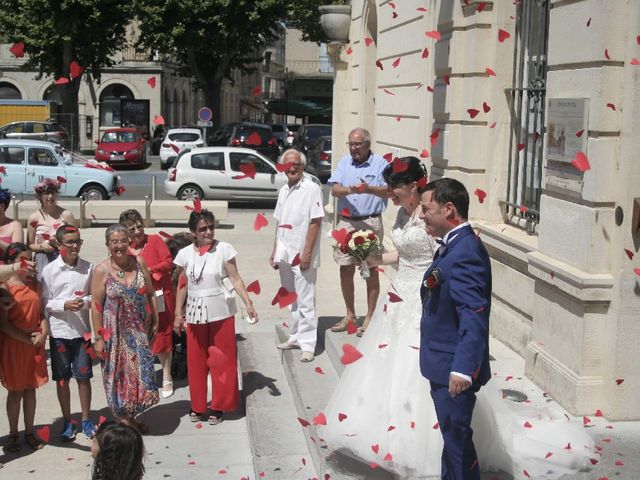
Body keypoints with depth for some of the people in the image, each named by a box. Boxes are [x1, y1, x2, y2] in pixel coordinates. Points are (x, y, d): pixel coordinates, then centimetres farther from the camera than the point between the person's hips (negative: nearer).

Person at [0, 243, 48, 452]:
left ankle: (29, 432, 23)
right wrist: (25, 338, -16)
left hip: (36, 343, 5)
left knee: (30, 388, 12)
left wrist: (43, 332, -8)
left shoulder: (34, 284, 7)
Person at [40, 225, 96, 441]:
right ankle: (67, 422, 23)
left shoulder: (88, 268, -1)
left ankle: (86, 420, 23)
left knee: (84, 377, 8)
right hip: (59, 332, -1)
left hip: (82, 330, 1)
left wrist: (86, 301, -14)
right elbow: (44, 302, -3)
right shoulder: (50, 270, -5)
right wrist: (65, 305, -18)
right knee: (62, 379, 9)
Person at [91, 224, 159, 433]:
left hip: (140, 330, 3)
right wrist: (98, 337, -9)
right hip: (116, 331, -3)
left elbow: (151, 294, 7)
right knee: (119, 373, 6)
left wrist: (155, 321, 6)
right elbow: (96, 306, -7)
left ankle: (131, 417, 24)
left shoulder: (139, 263, 0)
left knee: (141, 370, 7)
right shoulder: (101, 271, -9)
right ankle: (123, 418, 20)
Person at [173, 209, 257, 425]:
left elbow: (236, 279, -6)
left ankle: (219, 406, 17)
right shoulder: (185, 254, 1)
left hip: (220, 311, -2)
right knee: (196, 361, 9)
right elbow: (182, 286, 7)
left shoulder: (224, 249, -6)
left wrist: (248, 303, -14)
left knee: (222, 360, 4)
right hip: (195, 313, 2)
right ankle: (198, 405, 24)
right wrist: (178, 314, 6)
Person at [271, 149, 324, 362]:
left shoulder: (311, 189, -9)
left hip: (302, 255, -7)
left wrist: (307, 253, -17)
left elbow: (316, 222, -13)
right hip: (284, 255, 7)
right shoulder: (283, 190, 13)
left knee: (305, 302, -3)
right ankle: (296, 336, 27)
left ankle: (307, 344, 3)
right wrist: (275, 252, 15)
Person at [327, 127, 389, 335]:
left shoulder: (380, 163, -1)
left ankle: (370, 317, 10)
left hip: (370, 222, -4)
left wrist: (369, 189, -26)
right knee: (346, 269, 8)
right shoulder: (344, 162, 10)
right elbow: (334, 189, 0)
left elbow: (389, 190, -8)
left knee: (371, 270, 1)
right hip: (346, 222, 4)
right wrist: (349, 190, -21)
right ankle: (350, 314, 22)